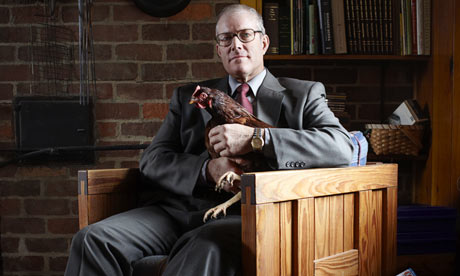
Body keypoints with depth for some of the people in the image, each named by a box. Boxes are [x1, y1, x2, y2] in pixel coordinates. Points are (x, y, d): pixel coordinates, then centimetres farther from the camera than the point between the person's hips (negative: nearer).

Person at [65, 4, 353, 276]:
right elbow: (152, 160, 11)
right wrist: (208, 168, -11)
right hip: (180, 207, 3)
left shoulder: (303, 95, 14)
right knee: (94, 239, -22)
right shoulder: (189, 97, 22)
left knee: (209, 247, -37)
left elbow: (343, 147, -4)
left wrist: (255, 137, -16)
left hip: (245, 214, -3)